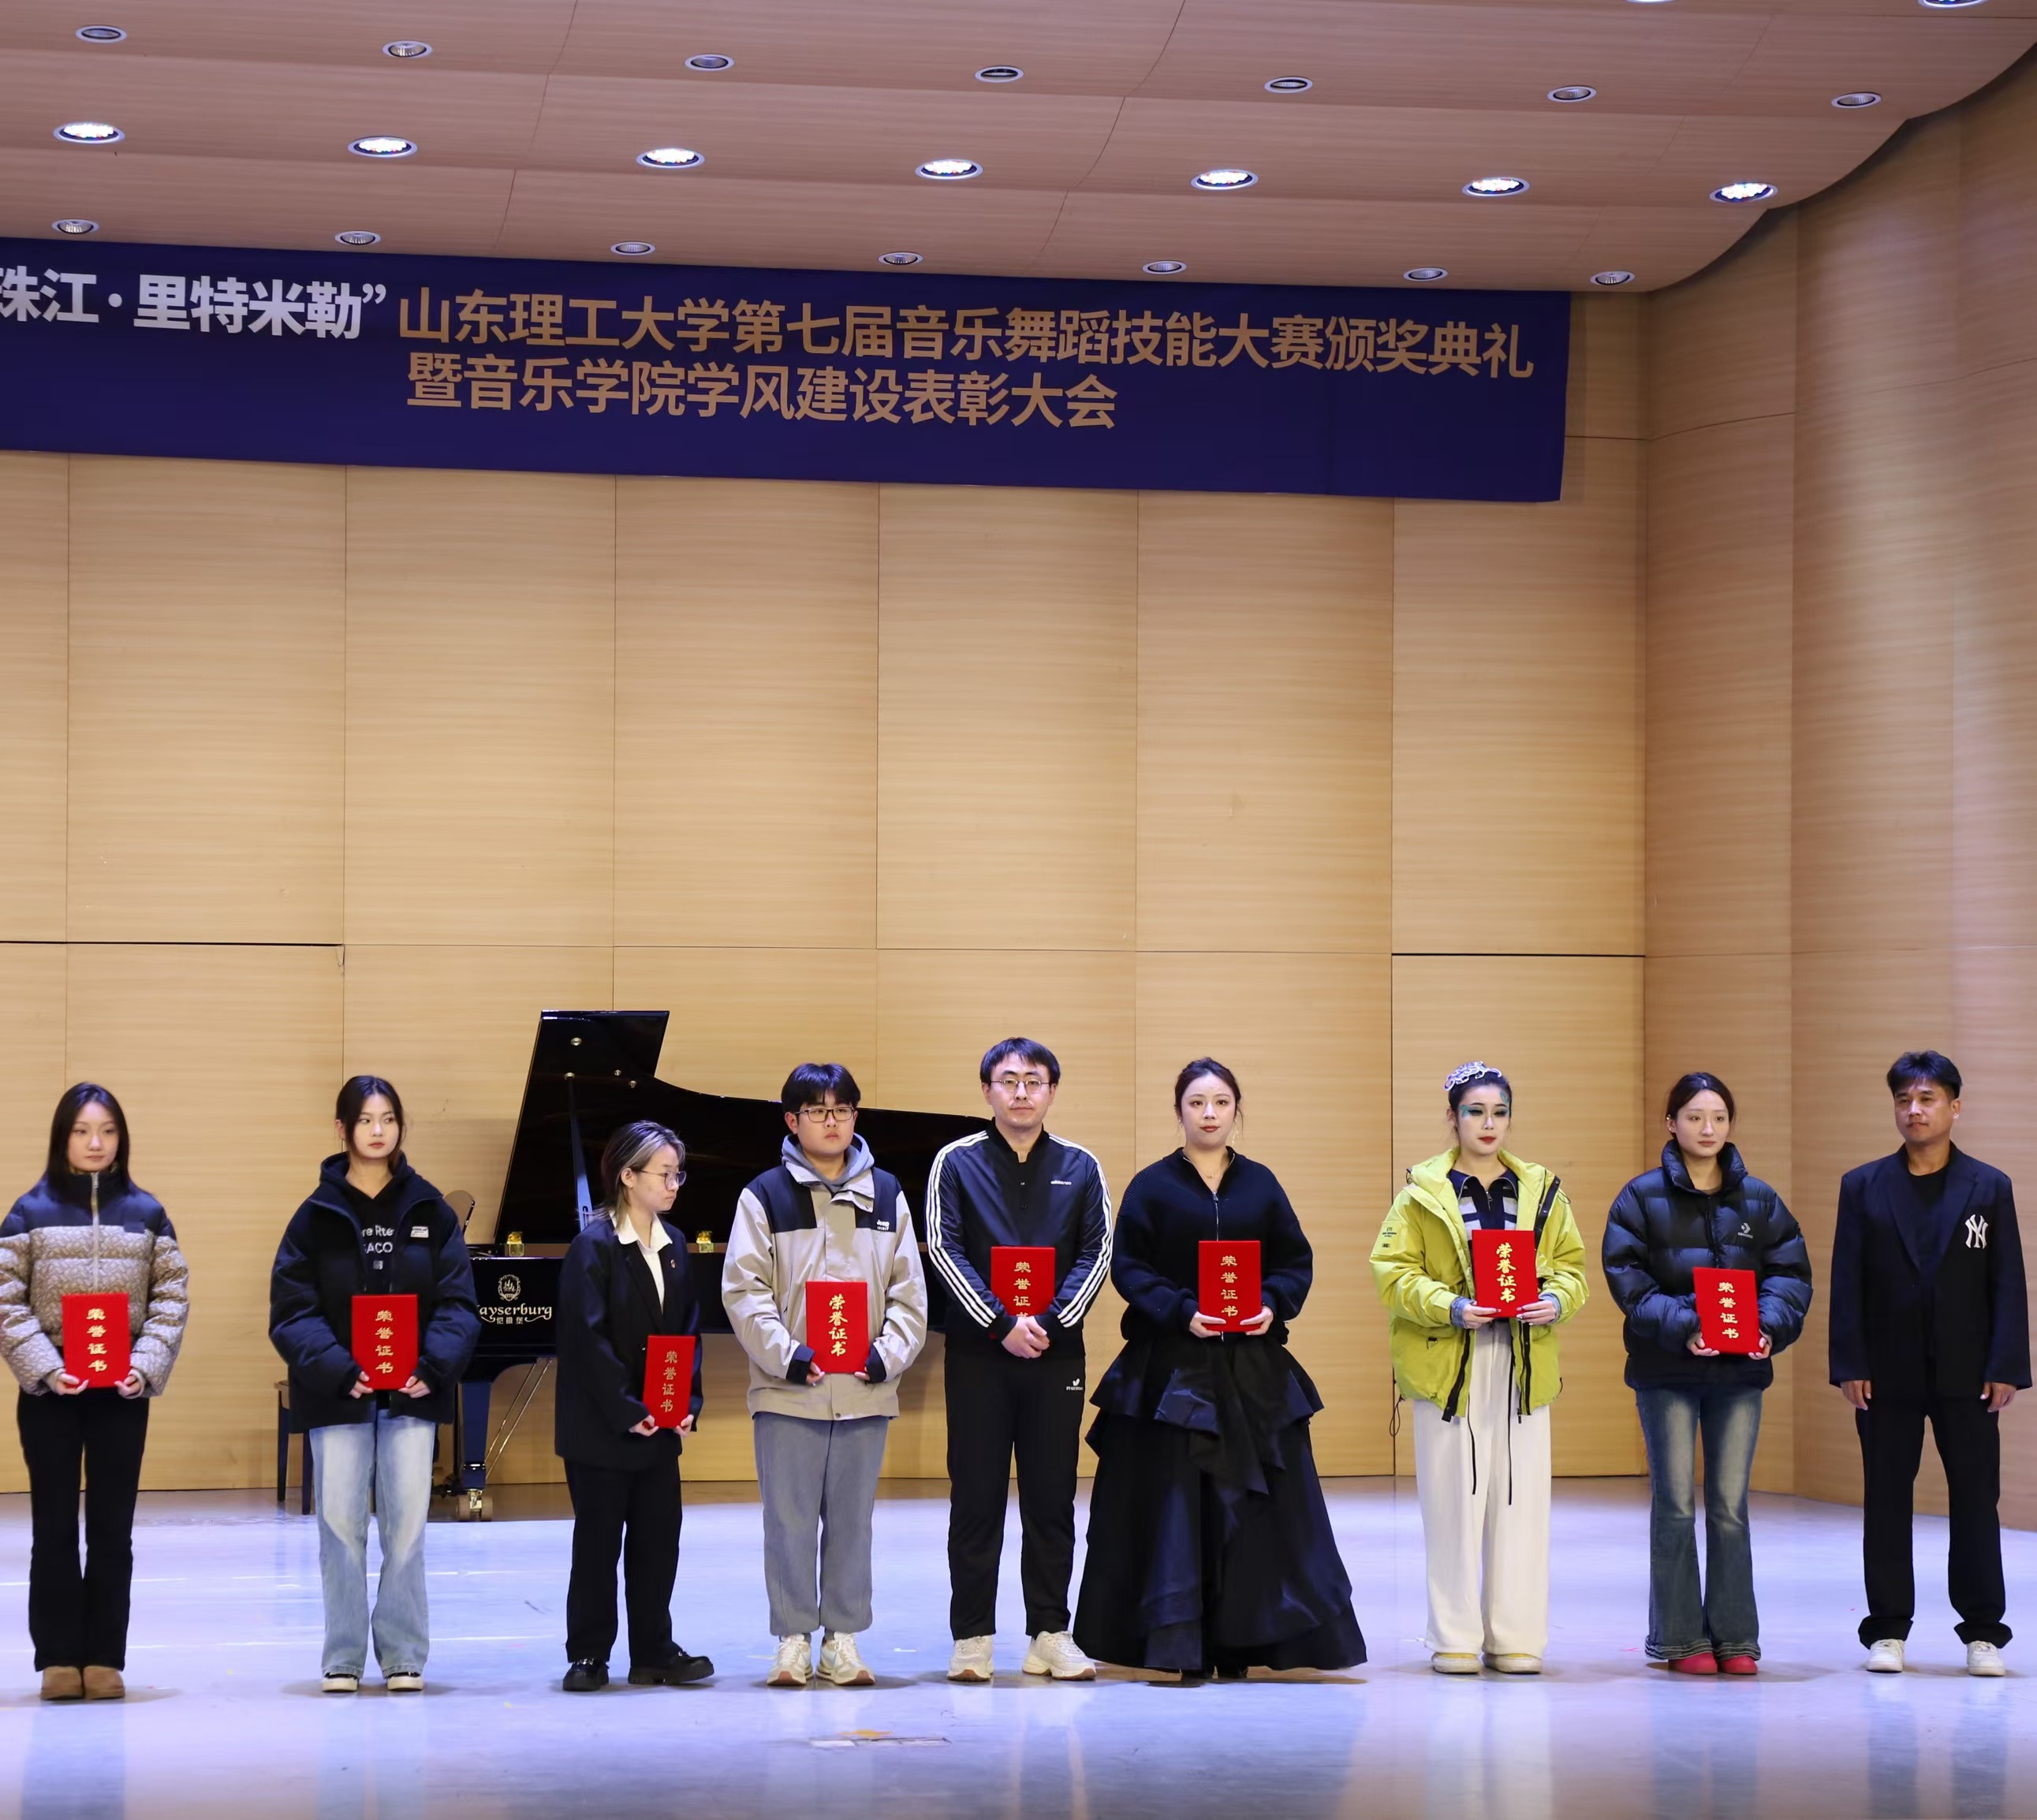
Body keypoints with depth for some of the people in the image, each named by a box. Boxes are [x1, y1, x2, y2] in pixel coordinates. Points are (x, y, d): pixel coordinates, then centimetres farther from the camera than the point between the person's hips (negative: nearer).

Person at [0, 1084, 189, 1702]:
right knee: (54, 1528, 3)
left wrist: (147, 1366, -11)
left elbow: (171, 1298, 3)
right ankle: (59, 1658, 9)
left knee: (113, 1530, 4)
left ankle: (104, 1658, 9)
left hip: (123, 1394, 1)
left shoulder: (146, 1213, 6)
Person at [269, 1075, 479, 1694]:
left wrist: (433, 1366, -16)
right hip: (336, 1392, -1)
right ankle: (343, 1658, 11)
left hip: (411, 1392, 1)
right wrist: (340, 1371, -19)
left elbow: (457, 1303, 1)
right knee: (340, 1521, 1)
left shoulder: (430, 1211, 4)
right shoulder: (318, 1214, 0)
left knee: (407, 1521, 1)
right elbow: (292, 1311, -5)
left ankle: (403, 1654, 11)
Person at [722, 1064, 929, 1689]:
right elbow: (745, 1289, -5)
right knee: (790, 1519, 1)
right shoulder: (765, 1195, 1)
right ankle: (794, 1639, 10)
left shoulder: (886, 1194, 10)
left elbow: (908, 1289, 8)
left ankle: (844, 1638, 15)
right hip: (789, 1391, -2)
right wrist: (786, 1355, -15)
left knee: (853, 1519, 8)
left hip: (866, 1391, 2)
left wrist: (889, 1354, -6)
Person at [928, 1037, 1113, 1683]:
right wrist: (1000, 1324, -14)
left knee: (1052, 1497, 5)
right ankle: (972, 1638, 6)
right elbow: (944, 1250, -5)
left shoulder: (1079, 1168, 7)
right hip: (976, 1354, -1)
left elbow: (1097, 1254, 1)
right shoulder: (957, 1163, 3)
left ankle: (1049, 1635, 11)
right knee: (975, 1497, 1)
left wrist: (1049, 1323, -12)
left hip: (1055, 1355, 2)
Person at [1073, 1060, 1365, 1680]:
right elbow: (1129, 1266, -3)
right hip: (1171, 1366, -2)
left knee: (1253, 1501, 0)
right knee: (1175, 1505, -5)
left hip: (1252, 1369, 3)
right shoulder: (1152, 1186, 2)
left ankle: (1238, 1642, 6)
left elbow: (1297, 1262, 9)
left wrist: (1272, 1307, -11)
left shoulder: (1260, 1185, 10)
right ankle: (1179, 1644, -4)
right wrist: (1182, 1313, -17)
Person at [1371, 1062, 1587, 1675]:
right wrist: (1448, 1308, -17)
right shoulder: (1422, 1192, 3)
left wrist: (1555, 1301, -8)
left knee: (1520, 1497, 0)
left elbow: (1570, 1264, 14)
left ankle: (1514, 1637, 6)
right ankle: (1455, 1639, 4)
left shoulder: (1541, 1190, 12)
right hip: (1448, 1363, -2)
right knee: (1453, 1498, -2)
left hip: (1522, 1364, 3)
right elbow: (1394, 1271, -2)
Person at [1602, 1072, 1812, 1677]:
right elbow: (1627, 1276, -10)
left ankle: (1735, 1637, 11)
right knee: (1676, 1504, 1)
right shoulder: (1643, 1197, -2)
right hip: (1666, 1370, -2)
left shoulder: (1759, 1200, 7)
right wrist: (1680, 1326, -22)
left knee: (1731, 1506, 5)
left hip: (1740, 1369, 2)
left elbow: (1790, 1273, 5)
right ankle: (1681, 1638, 7)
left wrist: (1770, 1326, -14)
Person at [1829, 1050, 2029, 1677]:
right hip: (1887, 1374, 1)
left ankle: (1982, 1631, 9)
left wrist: (2006, 1367, -7)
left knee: (1976, 1497, 1)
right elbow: (1847, 1283, 2)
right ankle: (1888, 1630, 12)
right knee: (1886, 1501, 5)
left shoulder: (1990, 1187, 4)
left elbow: (2007, 1284, 1)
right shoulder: (1863, 1187, 5)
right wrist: (1849, 1366, -5)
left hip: (1965, 1374, -1)